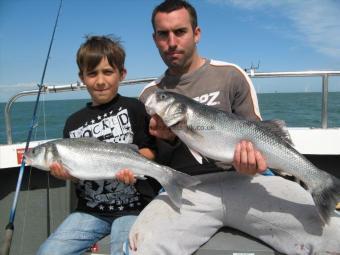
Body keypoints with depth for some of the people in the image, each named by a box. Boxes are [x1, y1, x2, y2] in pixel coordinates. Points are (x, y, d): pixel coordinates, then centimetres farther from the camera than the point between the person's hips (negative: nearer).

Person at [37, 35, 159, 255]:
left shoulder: (134, 108, -4)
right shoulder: (74, 122, 9)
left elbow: (150, 151, -2)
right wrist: (64, 171, -8)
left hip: (133, 206, -4)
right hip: (91, 210, 4)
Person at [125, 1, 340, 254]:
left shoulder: (230, 75, 4)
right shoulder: (150, 95, 10)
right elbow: (153, 164, 14)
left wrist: (249, 156, -16)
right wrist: (166, 140, -8)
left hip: (239, 180, 0)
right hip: (184, 191, 2)